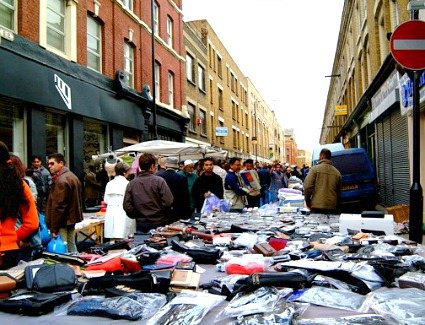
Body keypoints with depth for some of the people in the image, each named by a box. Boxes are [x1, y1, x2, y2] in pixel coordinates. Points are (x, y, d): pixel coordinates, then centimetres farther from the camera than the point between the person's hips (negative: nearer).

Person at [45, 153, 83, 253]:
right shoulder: (73, 176, 15)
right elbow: (78, 201, 21)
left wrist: (54, 228, -17)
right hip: (72, 220, 10)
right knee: (71, 248, 17)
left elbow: (58, 206, -20)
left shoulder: (61, 180, -17)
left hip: (63, 223, -10)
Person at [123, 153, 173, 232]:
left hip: (140, 224, 3)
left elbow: (126, 206, -2)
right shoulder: (159, 181, -11)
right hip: (159, 223, -3)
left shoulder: (131, 183, -1)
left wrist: (136, 216, 12)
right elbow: (168, 202, -16)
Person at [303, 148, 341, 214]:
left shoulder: (315, 169, -3)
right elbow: (339, 191, 14)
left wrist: (307, 201, 4)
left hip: (317, 207, -3)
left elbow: (307, 186, -10)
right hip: (332, 208, 4)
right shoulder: (337, 172, 10)